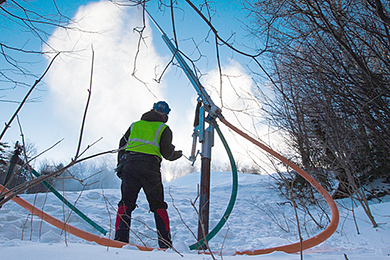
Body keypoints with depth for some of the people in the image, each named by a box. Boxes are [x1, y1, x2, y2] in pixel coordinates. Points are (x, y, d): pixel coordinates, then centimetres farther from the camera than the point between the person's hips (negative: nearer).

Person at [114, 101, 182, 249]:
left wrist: (120, 166, 26)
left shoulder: (134, 125, 22)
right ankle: (165, 243, 6)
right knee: (158, 205, 8)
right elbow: (167, 153, 2)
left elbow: (122, 146, 20)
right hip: (150, 168, -2)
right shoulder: (163, 129, 10)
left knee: (126, 203, 9)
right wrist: (178, 154, 23)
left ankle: (120, 238, -1)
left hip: (129, 165, 2)